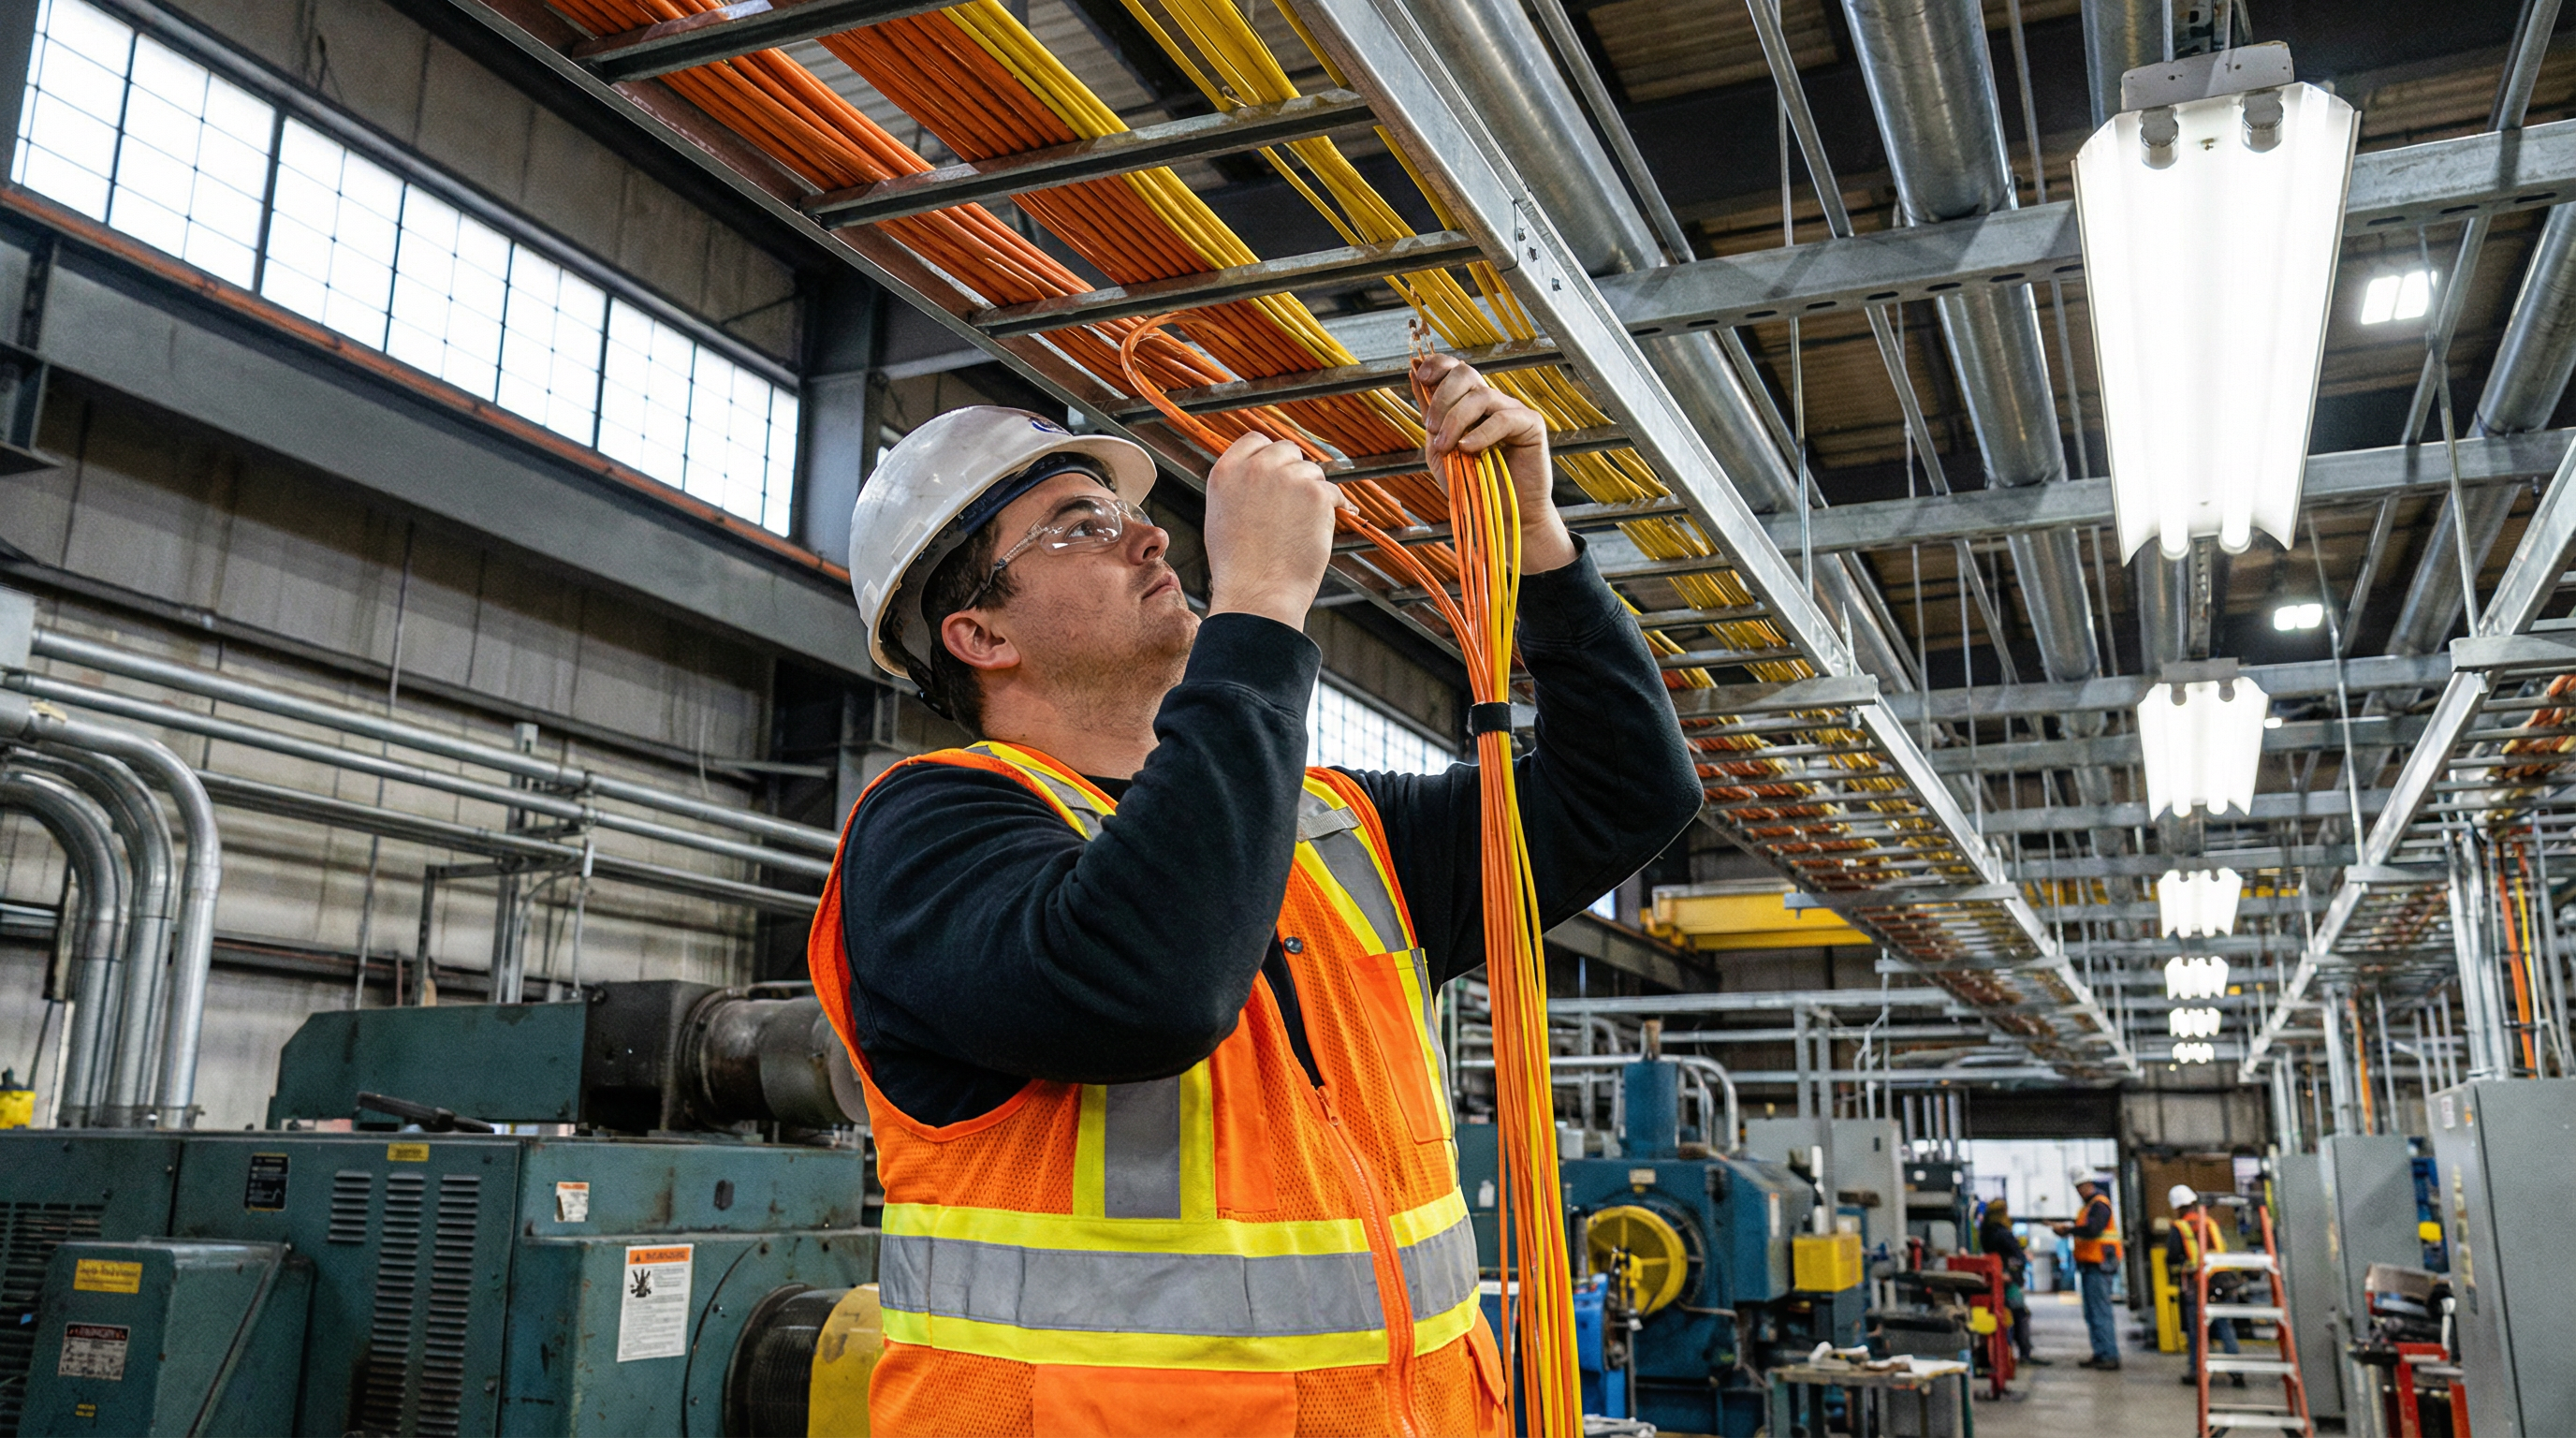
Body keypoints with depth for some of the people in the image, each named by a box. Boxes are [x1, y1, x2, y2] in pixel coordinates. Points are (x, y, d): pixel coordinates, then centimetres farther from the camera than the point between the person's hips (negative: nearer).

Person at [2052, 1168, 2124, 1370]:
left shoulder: (2100, 1205, -12)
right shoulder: (2090, 1205, 20)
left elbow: (2092, 1230, -25)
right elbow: (2084, 1230, 18)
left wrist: (2067, 1229, -17)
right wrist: (2066, 1228, 3)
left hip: (2098, 1266, -10)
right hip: (2089, 1266, 10)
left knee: (2100, 1312, -10)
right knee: (2091, 1314, 12)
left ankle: (2110, 1357, -9)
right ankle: (2100, 1354, 16)